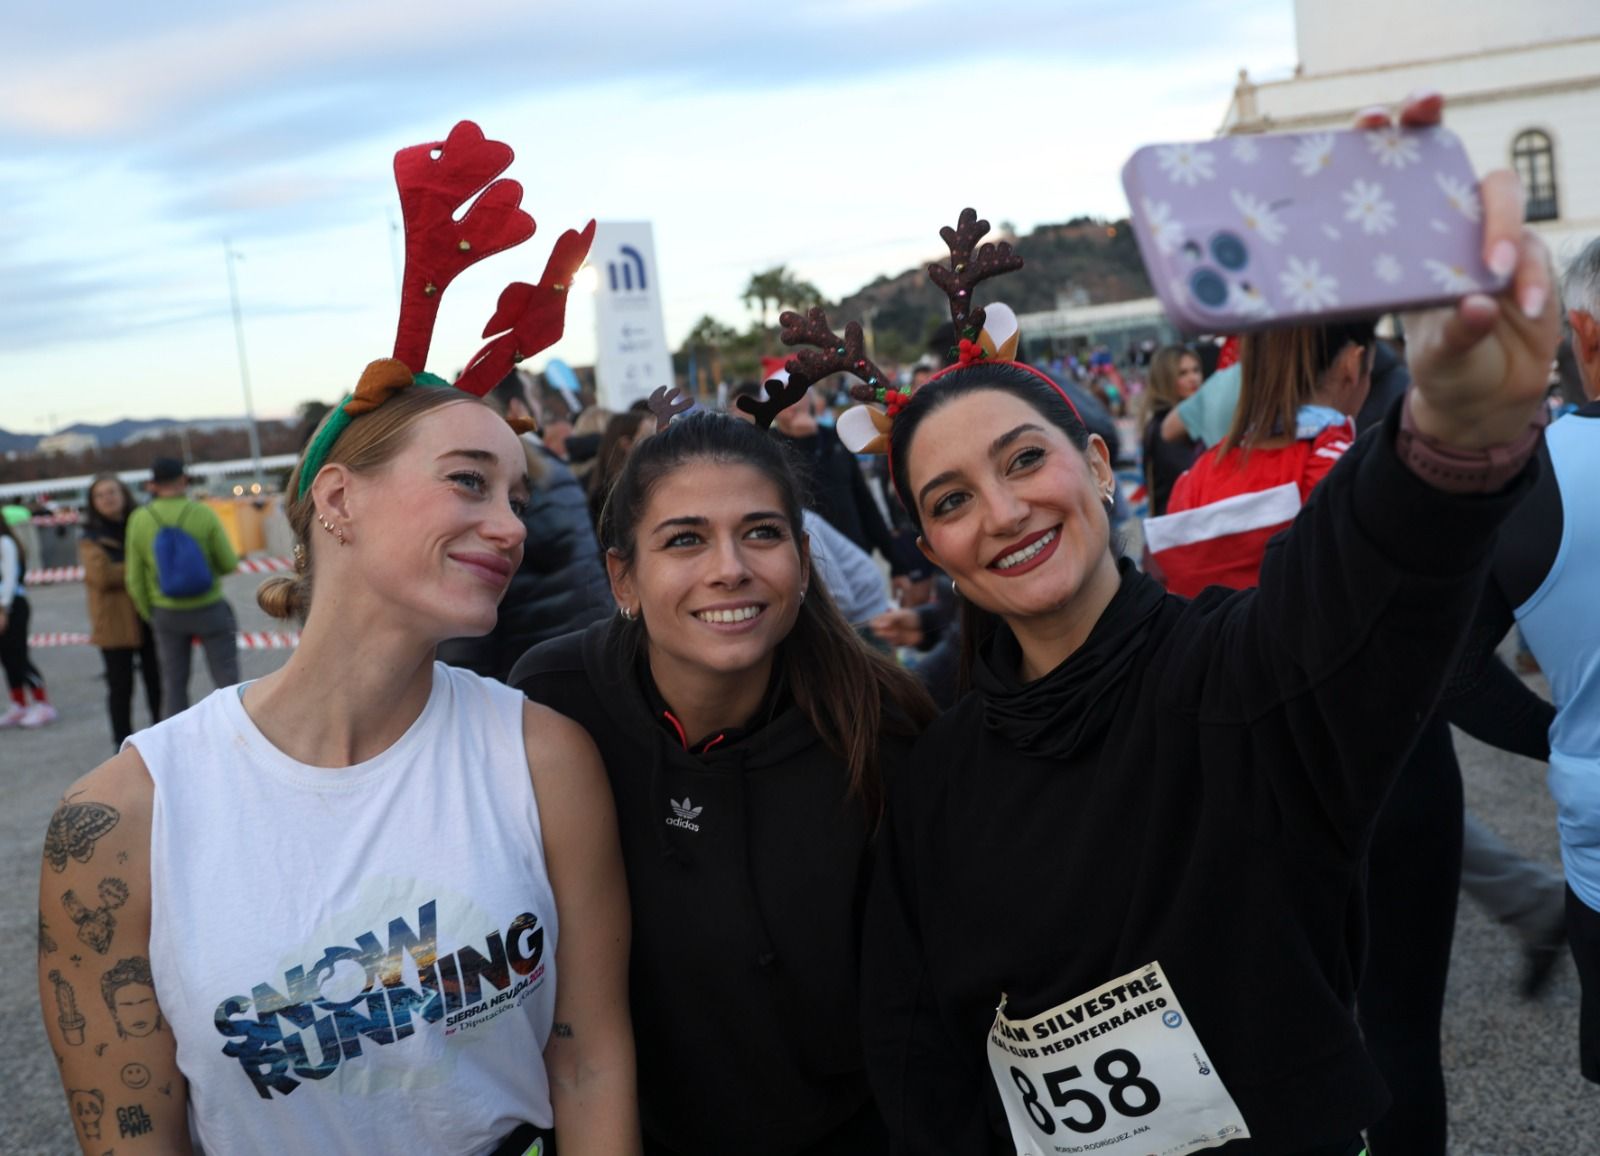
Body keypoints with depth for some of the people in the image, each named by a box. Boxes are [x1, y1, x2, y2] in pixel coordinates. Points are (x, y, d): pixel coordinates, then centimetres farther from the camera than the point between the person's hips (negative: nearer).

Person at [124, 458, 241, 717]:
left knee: (173, 686, 13)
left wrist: (148, 614, 13)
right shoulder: (203, 513, -12)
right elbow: (229, 564, -8)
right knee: (227, 681, 5)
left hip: (166, 613, 2)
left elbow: (135, 579, 0)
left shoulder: (139, 519, -5)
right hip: (209, 608, -2)